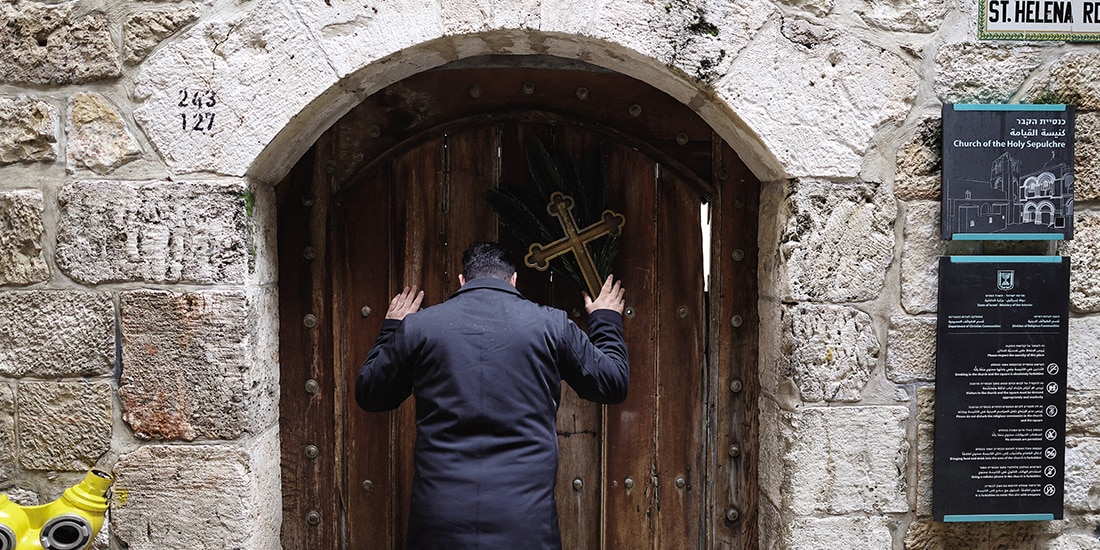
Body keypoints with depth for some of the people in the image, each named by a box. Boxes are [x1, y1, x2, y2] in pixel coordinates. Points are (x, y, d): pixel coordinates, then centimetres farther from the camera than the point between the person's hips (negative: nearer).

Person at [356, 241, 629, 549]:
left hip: (438, 514, 1)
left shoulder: (418, 326, 2)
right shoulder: (550, 325, 1)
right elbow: (614, 385, 13)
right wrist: (606, 321, 30)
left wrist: (392, 329, 32)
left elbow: (368, 394, 17)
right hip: (526, 518, -1)